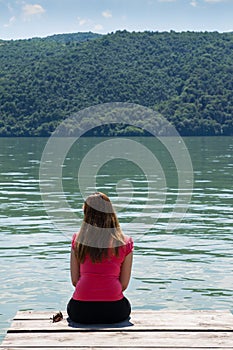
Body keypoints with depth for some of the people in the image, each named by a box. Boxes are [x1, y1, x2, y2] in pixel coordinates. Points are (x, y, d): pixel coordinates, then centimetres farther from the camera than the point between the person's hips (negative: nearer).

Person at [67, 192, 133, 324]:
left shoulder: (78, 240, 4)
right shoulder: (125, 243, 2)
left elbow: (75, 280, 7)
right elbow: (124, 284, 4)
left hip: (81, 311, 0)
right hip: (113, 309, 0)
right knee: (126, 305, 35)